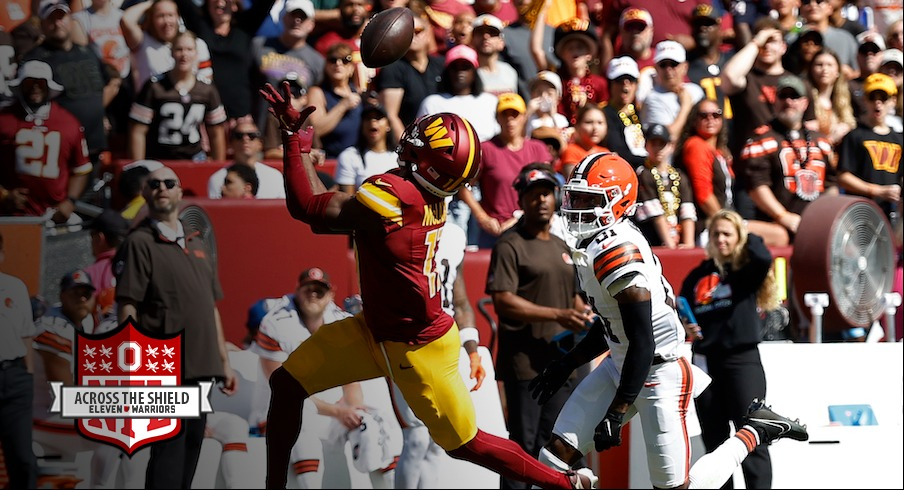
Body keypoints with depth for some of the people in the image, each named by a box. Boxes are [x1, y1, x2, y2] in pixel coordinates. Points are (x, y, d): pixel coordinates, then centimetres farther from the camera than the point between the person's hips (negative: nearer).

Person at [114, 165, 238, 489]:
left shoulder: (196, 243, 19)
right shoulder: (140, 243, -5)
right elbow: (127, 308, -11)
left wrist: (224, 362, 19)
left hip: (201, 368, 8)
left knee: (190, 450, 10)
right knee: (168, 452, -11)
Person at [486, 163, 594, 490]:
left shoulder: (562, 248, 19)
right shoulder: (510, 246, -6)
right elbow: (503, 301, -16)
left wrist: (584, 318, 7)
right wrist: (558, 316, -20)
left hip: (563, 362, 7)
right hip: (524, 362, -7)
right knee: (523, 445, -6)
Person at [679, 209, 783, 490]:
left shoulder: (746, 271, 1)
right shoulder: (698, 276, 13)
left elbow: (764, 258, -22)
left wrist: (748, 235, -3)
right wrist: (684, 328, -2)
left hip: (742, 359, -5)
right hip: (706, 361, 5)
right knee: (714, 443, 9)